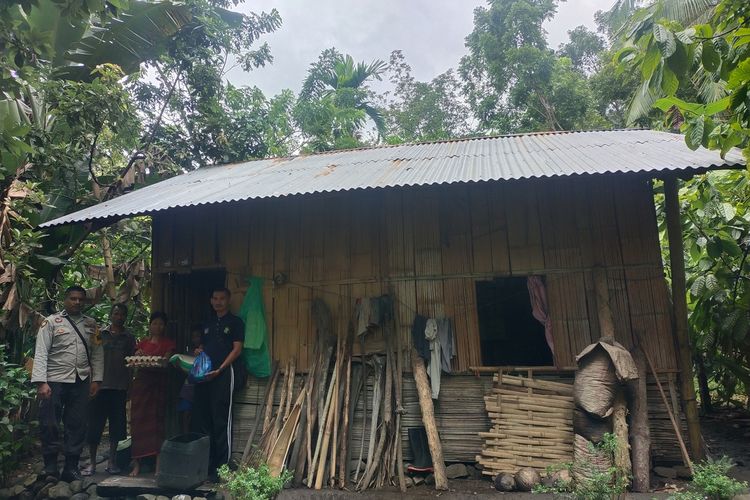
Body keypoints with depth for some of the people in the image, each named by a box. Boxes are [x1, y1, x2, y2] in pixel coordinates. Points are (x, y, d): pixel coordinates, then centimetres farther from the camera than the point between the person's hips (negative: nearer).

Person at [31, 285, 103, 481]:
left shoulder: (91, 324, 11)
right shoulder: (51, 322, 0)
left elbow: (97, 353, 10)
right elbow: (41, 354, -6)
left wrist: (96, 379, 2)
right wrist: (41, 382, -15)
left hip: (81, 382, 3)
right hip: (55, 382, -3)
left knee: (77, 426, 8)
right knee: (49, 425, 2)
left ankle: (71, 468, 21)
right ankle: (50, 468, 20)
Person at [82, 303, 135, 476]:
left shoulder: (129, 338, 9)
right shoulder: (100, 334, 5)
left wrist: (129, 388, 4)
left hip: (120, 387, 1)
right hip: (100, 385, -1)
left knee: (116, 424, 6)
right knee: (94, 424, 2)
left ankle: (111, 462, 17)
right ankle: (92, 463, 15)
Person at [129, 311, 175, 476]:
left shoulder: (168, 343, 6)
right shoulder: (142, 343, 16)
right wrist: (137, 356, -13)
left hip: (159, 384, -3)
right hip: (142, 381, 3)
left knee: (157, 421, -6)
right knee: (138, 420, 0)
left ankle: (159, 466, -3)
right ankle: (137, 464, 8)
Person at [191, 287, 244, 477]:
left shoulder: (235, 322, 1)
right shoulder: (208, 324, 20)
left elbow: (237, 349, -6)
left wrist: (219, 369, -15)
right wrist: (197, 353, 0)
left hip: (223, 374, -6)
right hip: (204, 374, 6)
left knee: (221, 419, -5)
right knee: (200, 417, 7)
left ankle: (223, 465, 2)